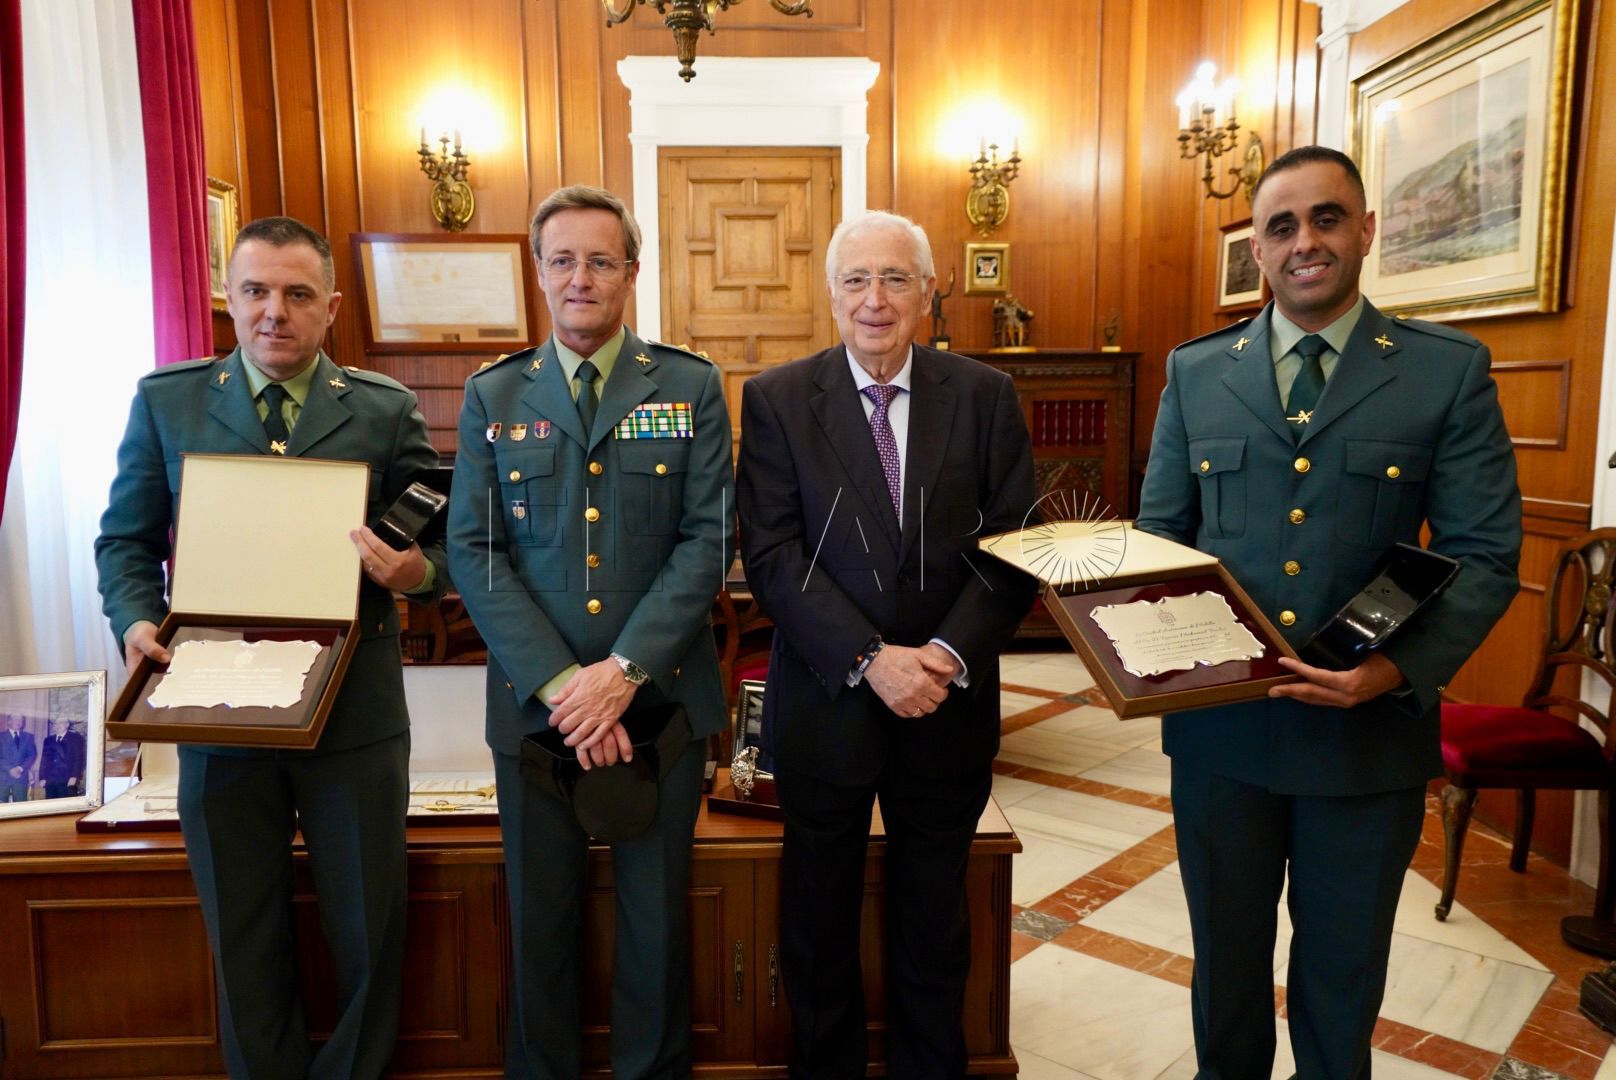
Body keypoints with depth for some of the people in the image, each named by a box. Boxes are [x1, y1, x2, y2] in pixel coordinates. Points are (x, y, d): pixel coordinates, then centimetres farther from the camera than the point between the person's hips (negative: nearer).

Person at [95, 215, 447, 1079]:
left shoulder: (386, 409, -1)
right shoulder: (166, 400, 3)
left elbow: (440, 540, 1)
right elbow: (125, 540, 7)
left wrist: (417, 573, -20)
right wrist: (137, 620, -10)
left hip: (355, 714, -1)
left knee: (365, 934, 13)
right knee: (243, 943, 17)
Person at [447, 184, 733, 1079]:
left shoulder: (692, 387, 1)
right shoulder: (491, 397, 5)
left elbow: (708, 540, -6)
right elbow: (474, 552, -2)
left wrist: (625, 669, -15)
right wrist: (559, 681, -13)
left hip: (662, 696, -1)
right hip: (534, 701, 1)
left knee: (657, 916, 12)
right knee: (540, 919, 15)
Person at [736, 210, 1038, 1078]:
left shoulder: (985, 396, 0)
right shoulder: (777, 399, -4)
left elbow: (1013, 545, -3)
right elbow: (772, 555, -10)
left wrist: (951, 652, -17)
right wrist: (869, 660, -19)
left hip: (950, 704, 1)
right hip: (825, 704, -1)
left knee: (934, 925, 19)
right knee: (819, 925, 17)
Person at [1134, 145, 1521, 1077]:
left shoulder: (1451, 370, -3)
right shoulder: (1196, 372, 4)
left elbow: (1486, 554, -6)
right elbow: (1159, 533, 6)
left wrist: (1401, 668, -22)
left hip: (1369, 730, -1)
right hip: (1218, 726, 2)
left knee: (1343, 975, 18)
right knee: (1225, 959, 20)